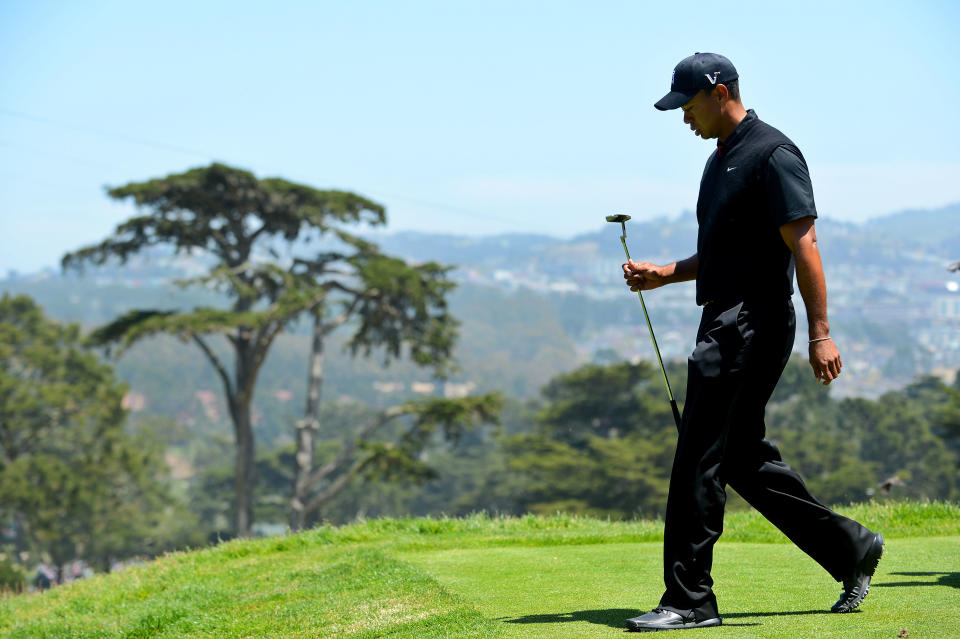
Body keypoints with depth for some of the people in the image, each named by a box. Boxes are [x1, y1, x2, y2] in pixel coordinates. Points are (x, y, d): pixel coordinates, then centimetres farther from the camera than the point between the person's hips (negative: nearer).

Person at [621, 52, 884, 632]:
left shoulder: (772, 155, -12)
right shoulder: (722, 159, 18)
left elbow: (804, 246, -17)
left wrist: (821, 334, -22)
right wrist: (663, 275, 12)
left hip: (754, 322, -10)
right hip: (725, 321, 10)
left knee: (700, 459, -10)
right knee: (743, 458, 13)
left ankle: (690, 600, -5)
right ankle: (849, 549, 22)